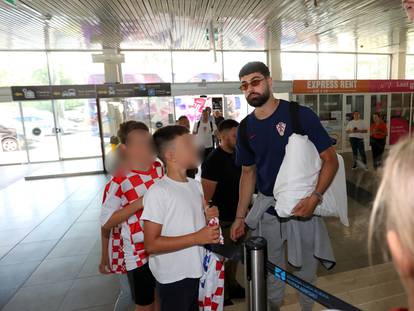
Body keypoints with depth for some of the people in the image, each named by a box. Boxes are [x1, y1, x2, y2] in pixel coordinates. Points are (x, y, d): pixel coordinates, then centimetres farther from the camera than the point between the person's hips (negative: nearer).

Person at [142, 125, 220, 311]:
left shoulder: (196, 185, 4)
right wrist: (197, 238, -24)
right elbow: (151, 244, -22)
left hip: (200, 271, 7)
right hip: (174, 279, -7)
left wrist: (209, 218, -6)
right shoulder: (158, 192, -20)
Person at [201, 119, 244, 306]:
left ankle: (232, 285, 45)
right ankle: (222, 295, 32)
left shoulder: (236, 155, 4)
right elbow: (206, 195, -22)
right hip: (222, 220, -8)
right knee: (222, 258, 11)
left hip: (237, 215, 8)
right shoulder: (213, 160, -21)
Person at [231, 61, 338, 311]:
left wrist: (315, 198, -23)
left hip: (303, 208, -2)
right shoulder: (245, 128, 1)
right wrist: (240, 217, 6)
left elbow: (330, 159, -9)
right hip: (267, 209, 3)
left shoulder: (301, 115, -12)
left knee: (306, 275, 16)